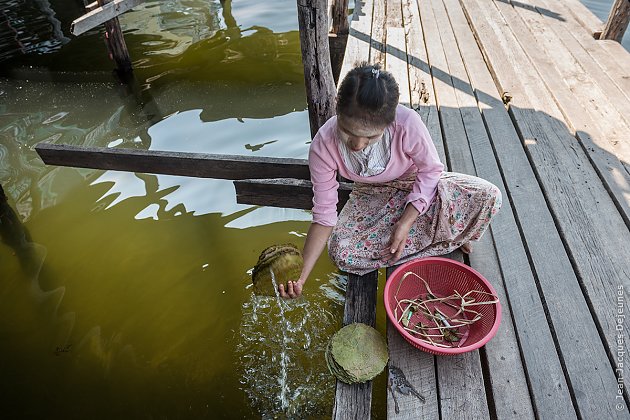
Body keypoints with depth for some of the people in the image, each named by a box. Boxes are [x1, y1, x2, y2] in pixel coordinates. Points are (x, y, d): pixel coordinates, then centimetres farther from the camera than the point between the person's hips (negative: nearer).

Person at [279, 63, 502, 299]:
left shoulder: (407, 123, -33)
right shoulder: (323, 147, -29)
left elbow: (431, 169, -15)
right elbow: (324, 215, -21)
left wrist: (405, 223, -24)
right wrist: (300, 276, -28)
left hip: (419, 186, -1)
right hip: (372, 198, 2)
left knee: (489, 196, -25)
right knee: (340, 252, -26)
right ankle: (442, 241, -9)